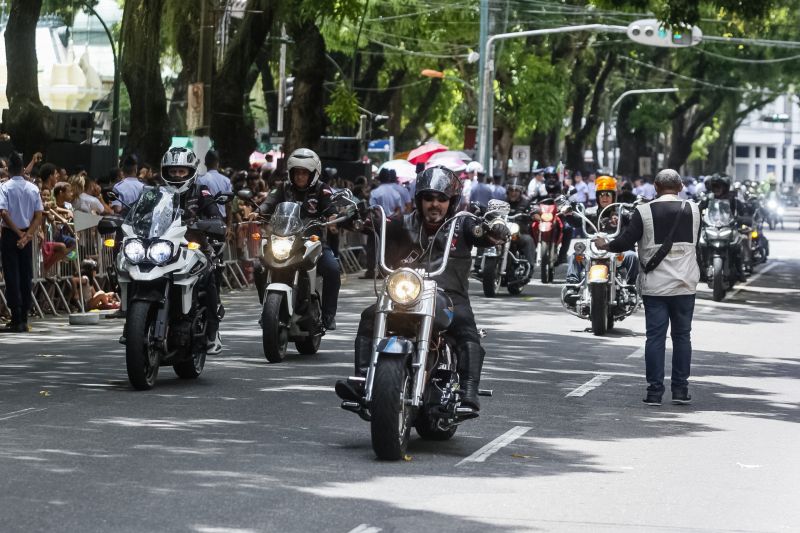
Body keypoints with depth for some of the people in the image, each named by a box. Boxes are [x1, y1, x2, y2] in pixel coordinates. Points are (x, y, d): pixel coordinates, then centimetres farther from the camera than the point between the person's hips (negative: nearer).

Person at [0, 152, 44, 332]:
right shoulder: (33, 188, 3)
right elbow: (39, 216, -2)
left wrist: (18, 232, -13)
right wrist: (27, 235, -7)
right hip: (27, 235, 4)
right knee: (26, 276, 9)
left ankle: (16, 320, -5)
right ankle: (24, 319, 10)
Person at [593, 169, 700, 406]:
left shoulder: (645, 211, -8)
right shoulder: (693, 210, 1)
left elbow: (626, 242, -8)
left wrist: (604, 245, 11)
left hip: (655, 286, -2)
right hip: (685, 285, 2)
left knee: (655, 336, 2)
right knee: (682, 335, 10)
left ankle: (655, 390, 1)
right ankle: (680, 390, 12)